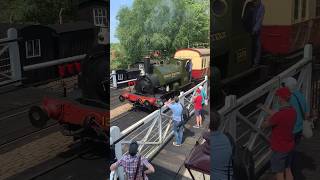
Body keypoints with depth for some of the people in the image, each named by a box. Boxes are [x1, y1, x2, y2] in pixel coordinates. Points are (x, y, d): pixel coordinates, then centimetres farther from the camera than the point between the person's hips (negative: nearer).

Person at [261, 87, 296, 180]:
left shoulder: (279, 115, -29)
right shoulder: (292, 111, -4)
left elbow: (264, 125, -15)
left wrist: (268, 119, 5)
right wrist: (264, 108, 24)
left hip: (279, 149, -8)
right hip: (289, 146, 8)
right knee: (288, 170, 21)